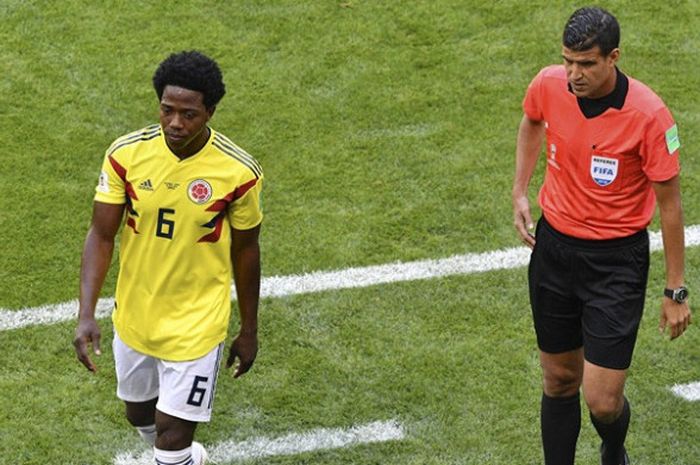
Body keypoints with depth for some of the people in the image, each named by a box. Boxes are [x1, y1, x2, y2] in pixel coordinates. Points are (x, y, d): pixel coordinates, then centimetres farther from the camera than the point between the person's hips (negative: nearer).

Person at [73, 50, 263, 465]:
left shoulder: (239, 172, -18)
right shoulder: (126, 154, -14)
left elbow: (245, 251, -4)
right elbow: (101, 235, -9)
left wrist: (249, 332, 5)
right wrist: (87, 314, -19)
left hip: (196, 327, -4)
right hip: (134, 317, 4)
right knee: (139, 413, 23)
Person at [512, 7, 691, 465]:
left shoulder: (649, 115, -22)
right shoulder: (548, 85, -9)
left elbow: (669, 204, -12)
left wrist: (676, 291, -8)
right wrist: (520, 193, 10)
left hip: (617, 260, -4)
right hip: (554, 247, 4)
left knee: (602, 401, -5)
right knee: (559, 381, 12)